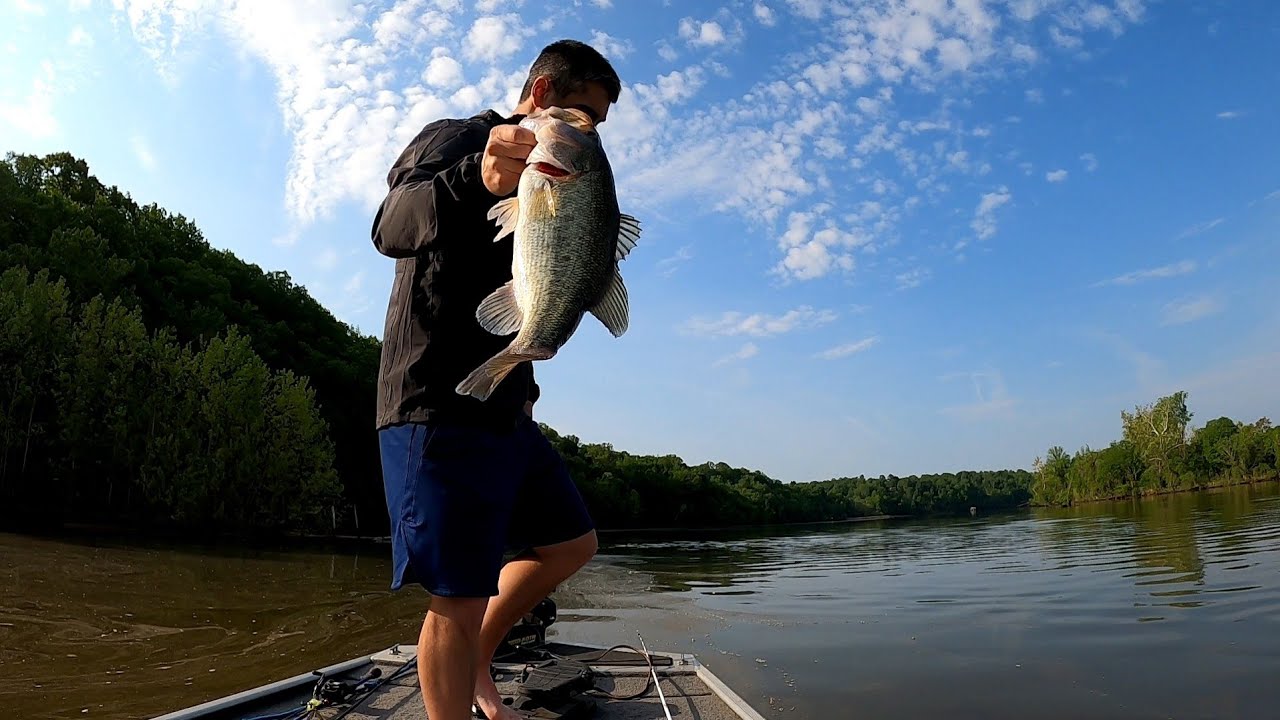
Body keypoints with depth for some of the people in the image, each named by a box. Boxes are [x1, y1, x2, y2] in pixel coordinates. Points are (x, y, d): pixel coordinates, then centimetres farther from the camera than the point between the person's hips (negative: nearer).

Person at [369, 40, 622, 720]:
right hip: (440, 408, -9)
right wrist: (478, 180, -43)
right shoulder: (455, 139, -3)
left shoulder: (531, 180, 23)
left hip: (505, 410, 9)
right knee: (459, 601, -7)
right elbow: (392, 227, -25)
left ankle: (475, 661, 25)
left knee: (571, 543, 15)